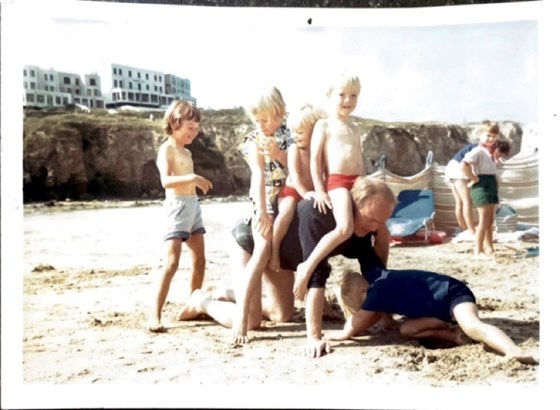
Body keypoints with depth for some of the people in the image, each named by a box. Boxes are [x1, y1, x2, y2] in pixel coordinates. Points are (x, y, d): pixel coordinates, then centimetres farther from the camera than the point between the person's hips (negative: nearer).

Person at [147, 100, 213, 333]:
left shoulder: (186, 152, 18)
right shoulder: (167, 149, -9)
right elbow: (166, 180, -26)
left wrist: (198, 182, 11)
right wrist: (192, 178, -36)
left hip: (193, 206, 9)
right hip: (177, 206, -9)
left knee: (199, 262, 10)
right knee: (172, 263, -15)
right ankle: (155, 315, -11)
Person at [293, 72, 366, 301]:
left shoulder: (354, 129, 23)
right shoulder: (324, 125, 3)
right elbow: (315, 159, -4)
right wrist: (319, 190, -13)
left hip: (358, 182, 8)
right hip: (337, 181, -8)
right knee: (344, 228, -30)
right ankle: (307, 267, -23)